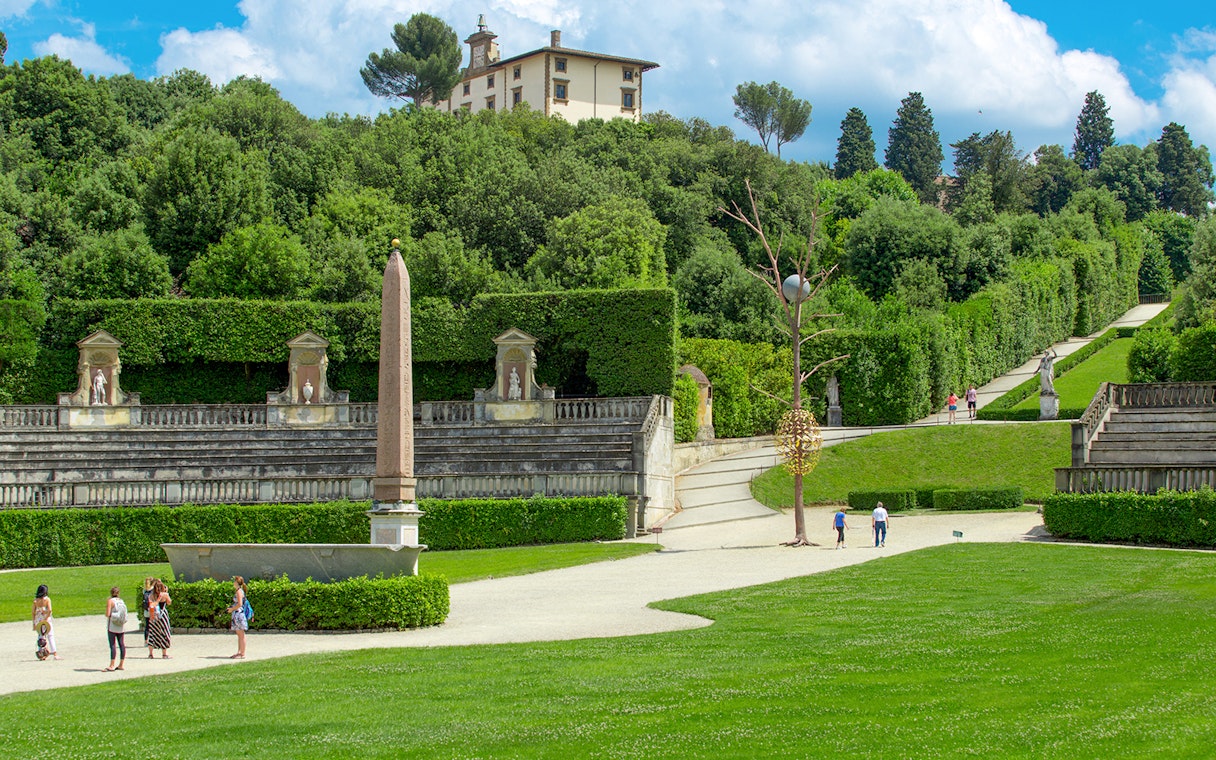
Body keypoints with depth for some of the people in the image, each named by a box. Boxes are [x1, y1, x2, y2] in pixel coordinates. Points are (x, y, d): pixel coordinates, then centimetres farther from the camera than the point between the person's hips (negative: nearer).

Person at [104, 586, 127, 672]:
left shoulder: (110, 601, -8)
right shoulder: (122, 601, 8)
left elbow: (107, 614, -13)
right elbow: (125, 614, 9)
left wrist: (108, 615, 8)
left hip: (112, 626, -6)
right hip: (122, 626, 6)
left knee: (113, 645, -8)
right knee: (122, 645, 7)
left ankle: (111, 666, -12)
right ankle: (121, 665, 12)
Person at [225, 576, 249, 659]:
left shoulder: (239, 591, -12)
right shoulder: (238, 591, 16)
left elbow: (239, 604, -20)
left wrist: (232, 609, -10)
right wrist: (230, 608, 16)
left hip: (239, 614, -10)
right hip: (236, 615, 10)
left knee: (241, 635, -7)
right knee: (239, 635, 13)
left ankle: (242, 654, -6)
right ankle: (239, 652, 17)